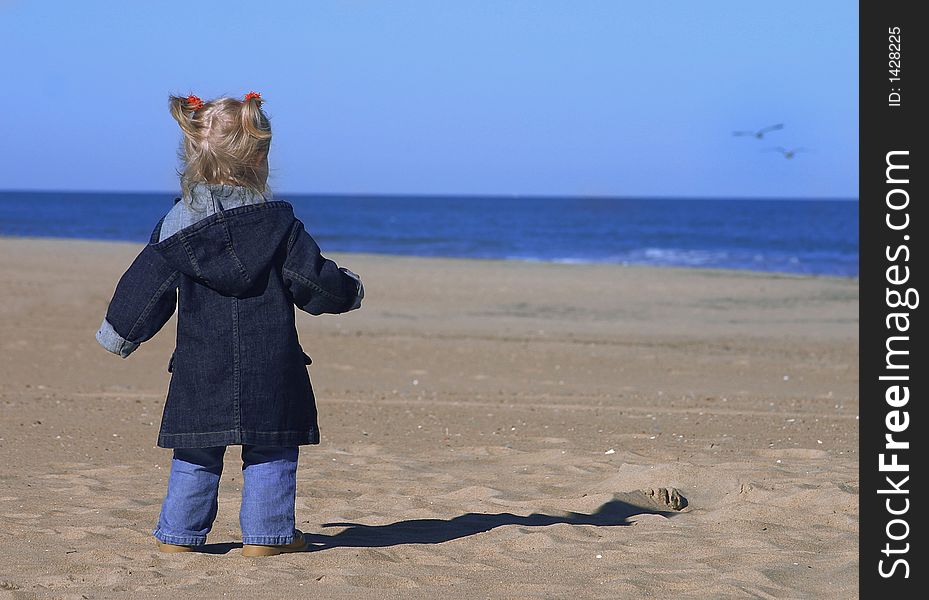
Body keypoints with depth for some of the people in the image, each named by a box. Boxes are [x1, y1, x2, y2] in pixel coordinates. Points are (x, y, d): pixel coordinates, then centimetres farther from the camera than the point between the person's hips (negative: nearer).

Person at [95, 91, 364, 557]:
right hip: (271, 368, -1)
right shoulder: (279, 222, -3)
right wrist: (348, 292, 21)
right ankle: (266, 533, 8)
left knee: (195, 453, 10)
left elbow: (144, 289, 3)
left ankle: (179, 533, 14)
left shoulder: (177, 225, -1)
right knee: (272, 450, 8)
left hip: (200, 367, 1)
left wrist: (118, 334, 16)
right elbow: (314, 281, 1)